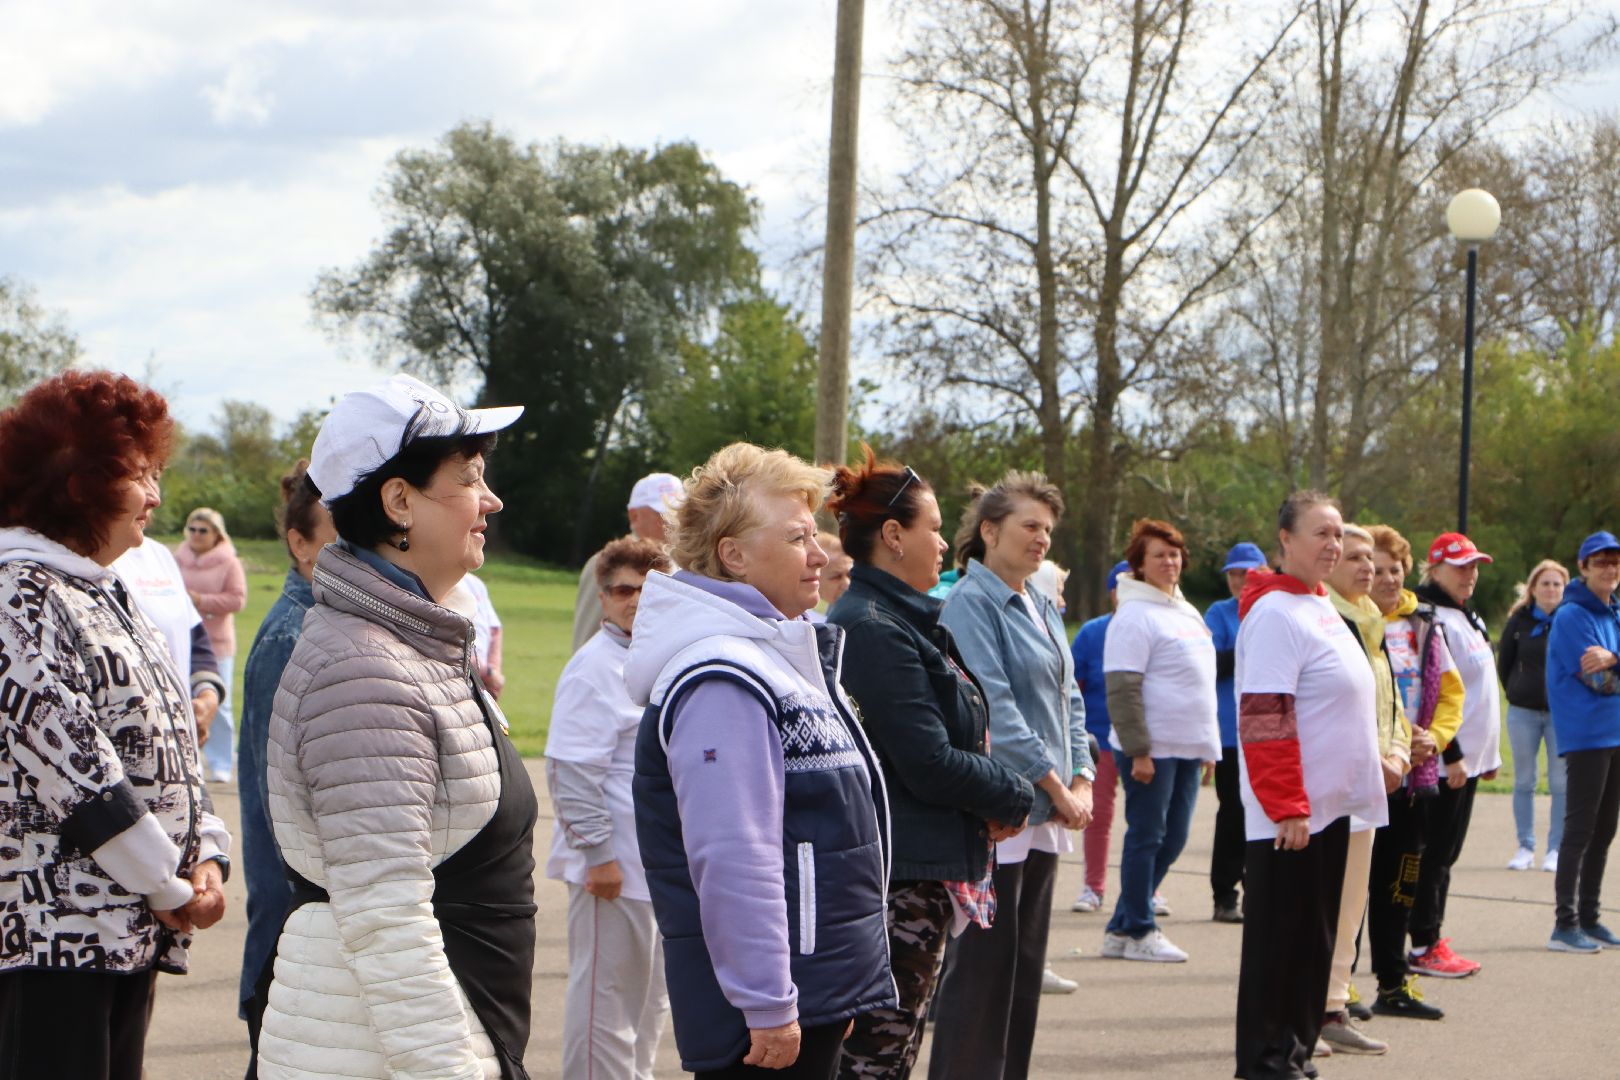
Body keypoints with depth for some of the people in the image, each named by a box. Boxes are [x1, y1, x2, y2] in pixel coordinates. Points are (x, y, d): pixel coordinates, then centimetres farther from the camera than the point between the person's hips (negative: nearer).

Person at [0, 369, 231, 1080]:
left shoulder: (106, 595, 19)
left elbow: (165, 738, 20)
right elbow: (66, 755, -18)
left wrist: (206, 855, 3)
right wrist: (169, 887, -13)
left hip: (132, 930, 9)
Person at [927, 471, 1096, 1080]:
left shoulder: (1041, 608, 15)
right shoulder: (970, 604, -11)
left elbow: (1067, 699, 16)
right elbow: (992, 709, -17)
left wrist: (1082, 779, 1)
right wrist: (1056, 785, -14)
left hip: (1044, 817, 8)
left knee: (1026, 967, 12)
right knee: (982, 968, -5)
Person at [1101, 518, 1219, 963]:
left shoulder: (1188, 613, 17)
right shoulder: (1134, 616, -11)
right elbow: (1123, 690, -16)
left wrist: (1210, 744, 18)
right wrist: (1137, 751, -20)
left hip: (1189, 748, 9)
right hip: (1150, 749, -9)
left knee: (1173, 838, 10)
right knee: (1147, 836, -2)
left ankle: (1122, 926, 18)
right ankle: (1137, 931, 7)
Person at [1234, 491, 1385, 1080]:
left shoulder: (1322, 607, 15)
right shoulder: (1274, 613, -14)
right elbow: (1264, 720, -20)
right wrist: (1287, 808, -22)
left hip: (1332, 806, 9)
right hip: (1288, 815, -9)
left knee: (1317, 938, 12)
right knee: (1279, 937, -2)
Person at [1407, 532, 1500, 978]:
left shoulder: (1467, 617, 17)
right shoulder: (1432, 620, -15)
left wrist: (1490, 752, 22)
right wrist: (1450, 754, -22)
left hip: (1469, 757, 10)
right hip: (1444, 759, -10)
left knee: (1445, 855, 13)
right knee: (1434, 854, -4)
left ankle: (1431, 940, 18)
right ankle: (1424, 946, 2)